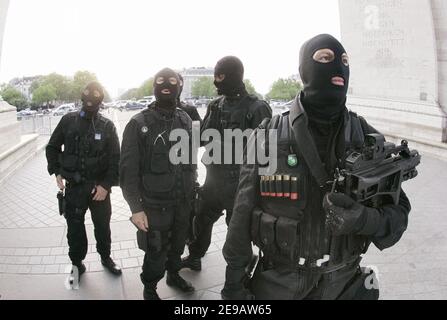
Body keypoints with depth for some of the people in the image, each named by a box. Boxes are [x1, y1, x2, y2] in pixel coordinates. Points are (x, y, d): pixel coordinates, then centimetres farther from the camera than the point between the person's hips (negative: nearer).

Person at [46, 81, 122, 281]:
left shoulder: (107, 126, -3)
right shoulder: (68, 120, -1)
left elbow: (115, 158, -4)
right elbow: (52, 147, 10)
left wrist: (106, 185, -12)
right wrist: (56, 172, 0)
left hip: (99, 186, 0)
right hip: (73, 185, 0)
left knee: (103, 225, 12)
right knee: (74, 226, 10)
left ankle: (105, 257, 34)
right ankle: (77, 262, 29)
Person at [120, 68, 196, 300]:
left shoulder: (185, 120, 3)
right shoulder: (139, 124, -12)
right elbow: (128, 170, -12)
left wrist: (191, 191, 13)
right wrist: (136, 208, -16)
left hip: (183, 202, 5)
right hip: (154, 204, -4)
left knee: (178, 244, 21)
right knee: (156, 252, 6)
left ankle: (173, 274, 48)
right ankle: (149, 289, 33)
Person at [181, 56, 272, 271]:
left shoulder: (256, 108, -14)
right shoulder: (215, 106, 7)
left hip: (239, 183, -6)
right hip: (214, 179, 7)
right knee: (201, 219, 21)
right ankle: (194, 258, 45)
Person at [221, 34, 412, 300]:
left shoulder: (366, 137, -5)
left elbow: (398, 212, -3)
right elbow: (243, 216, -6)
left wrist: (367, 220, -25)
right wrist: (234, 282, -3)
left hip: (343, 283, 2)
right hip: (275, 284, -1)